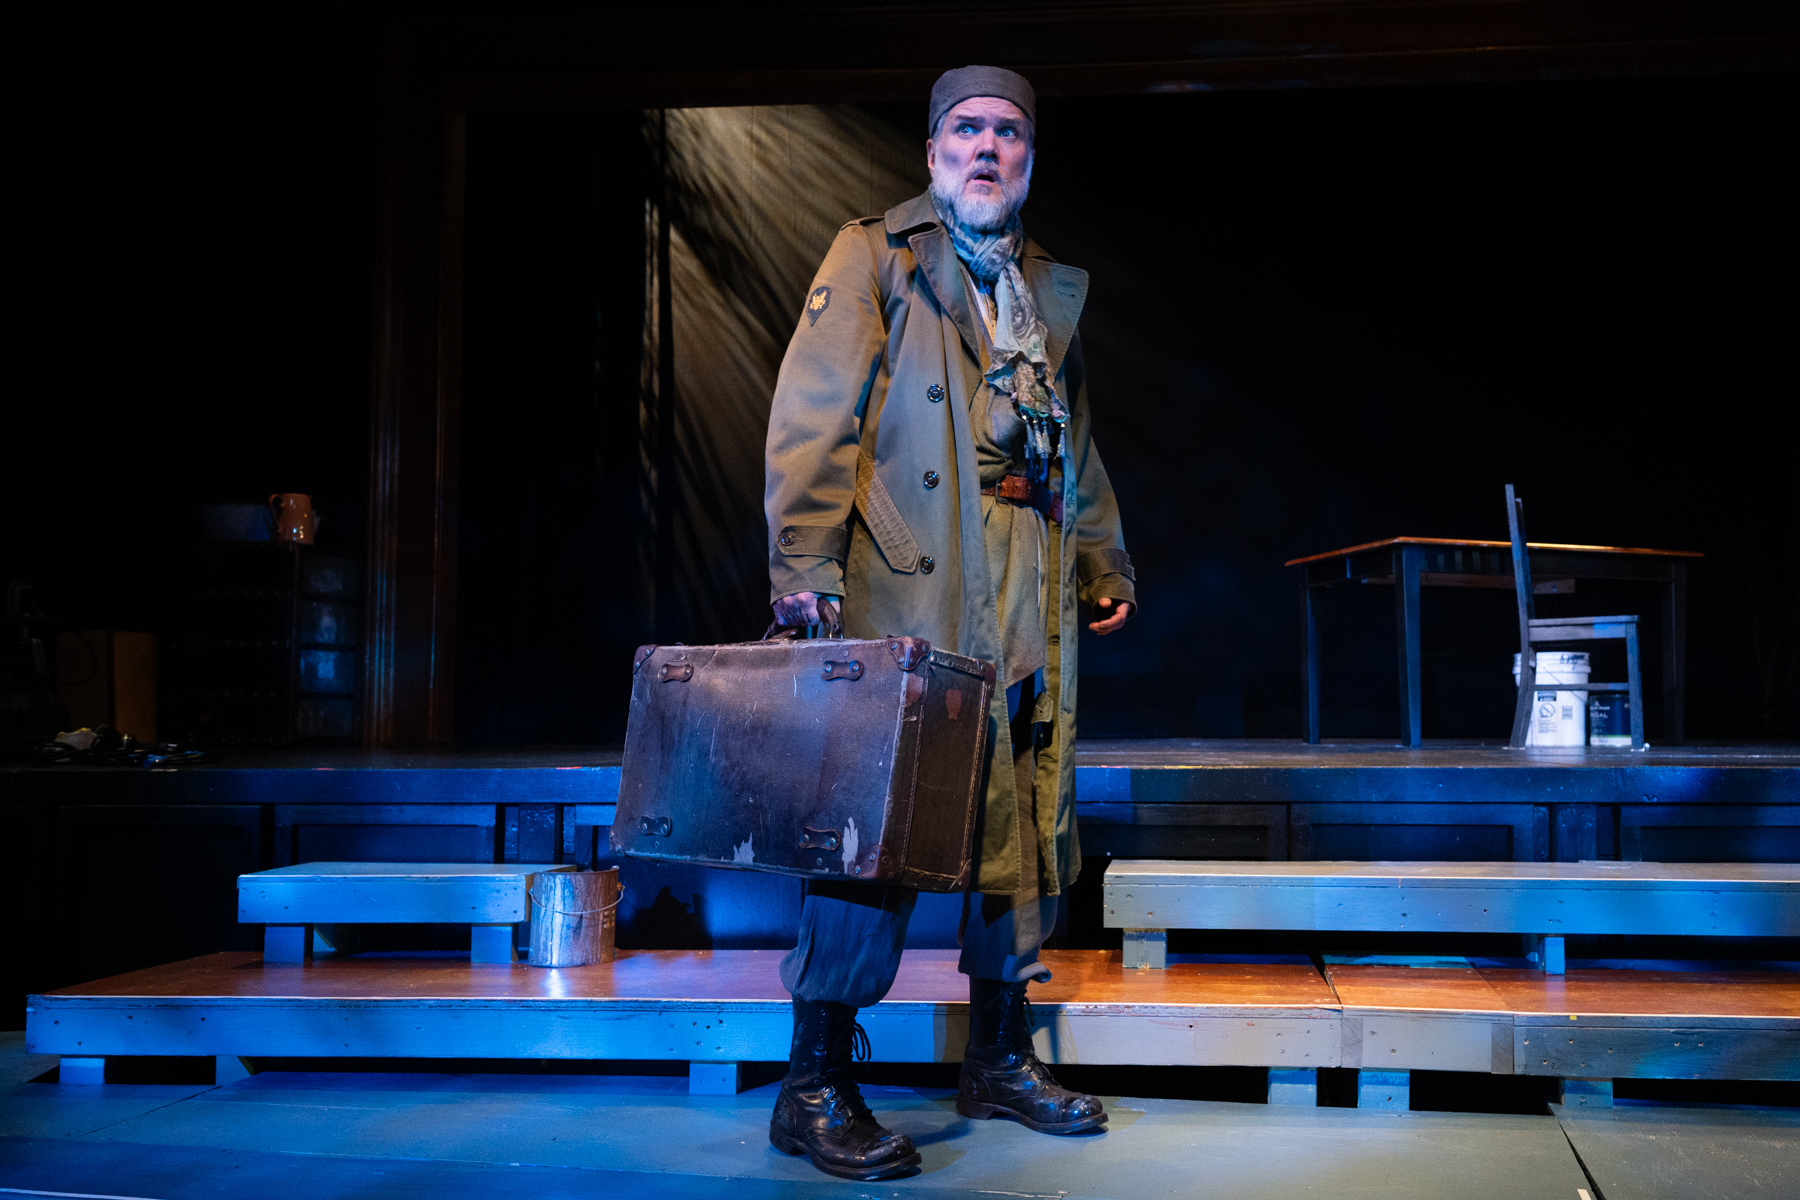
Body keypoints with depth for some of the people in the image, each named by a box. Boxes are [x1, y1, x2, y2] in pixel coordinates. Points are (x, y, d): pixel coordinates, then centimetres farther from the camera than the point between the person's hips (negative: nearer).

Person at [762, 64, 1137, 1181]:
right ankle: (817, 1086, 0)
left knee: (1023, 827, 9)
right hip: (904, 596, -6)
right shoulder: (873, 259, 4)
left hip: (1029, 610, 7)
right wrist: (805, 564, -16)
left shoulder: (1050, 289, 22)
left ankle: (1000, 1057, 23)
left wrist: (1105, 563, 27)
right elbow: (812, 417, -6)